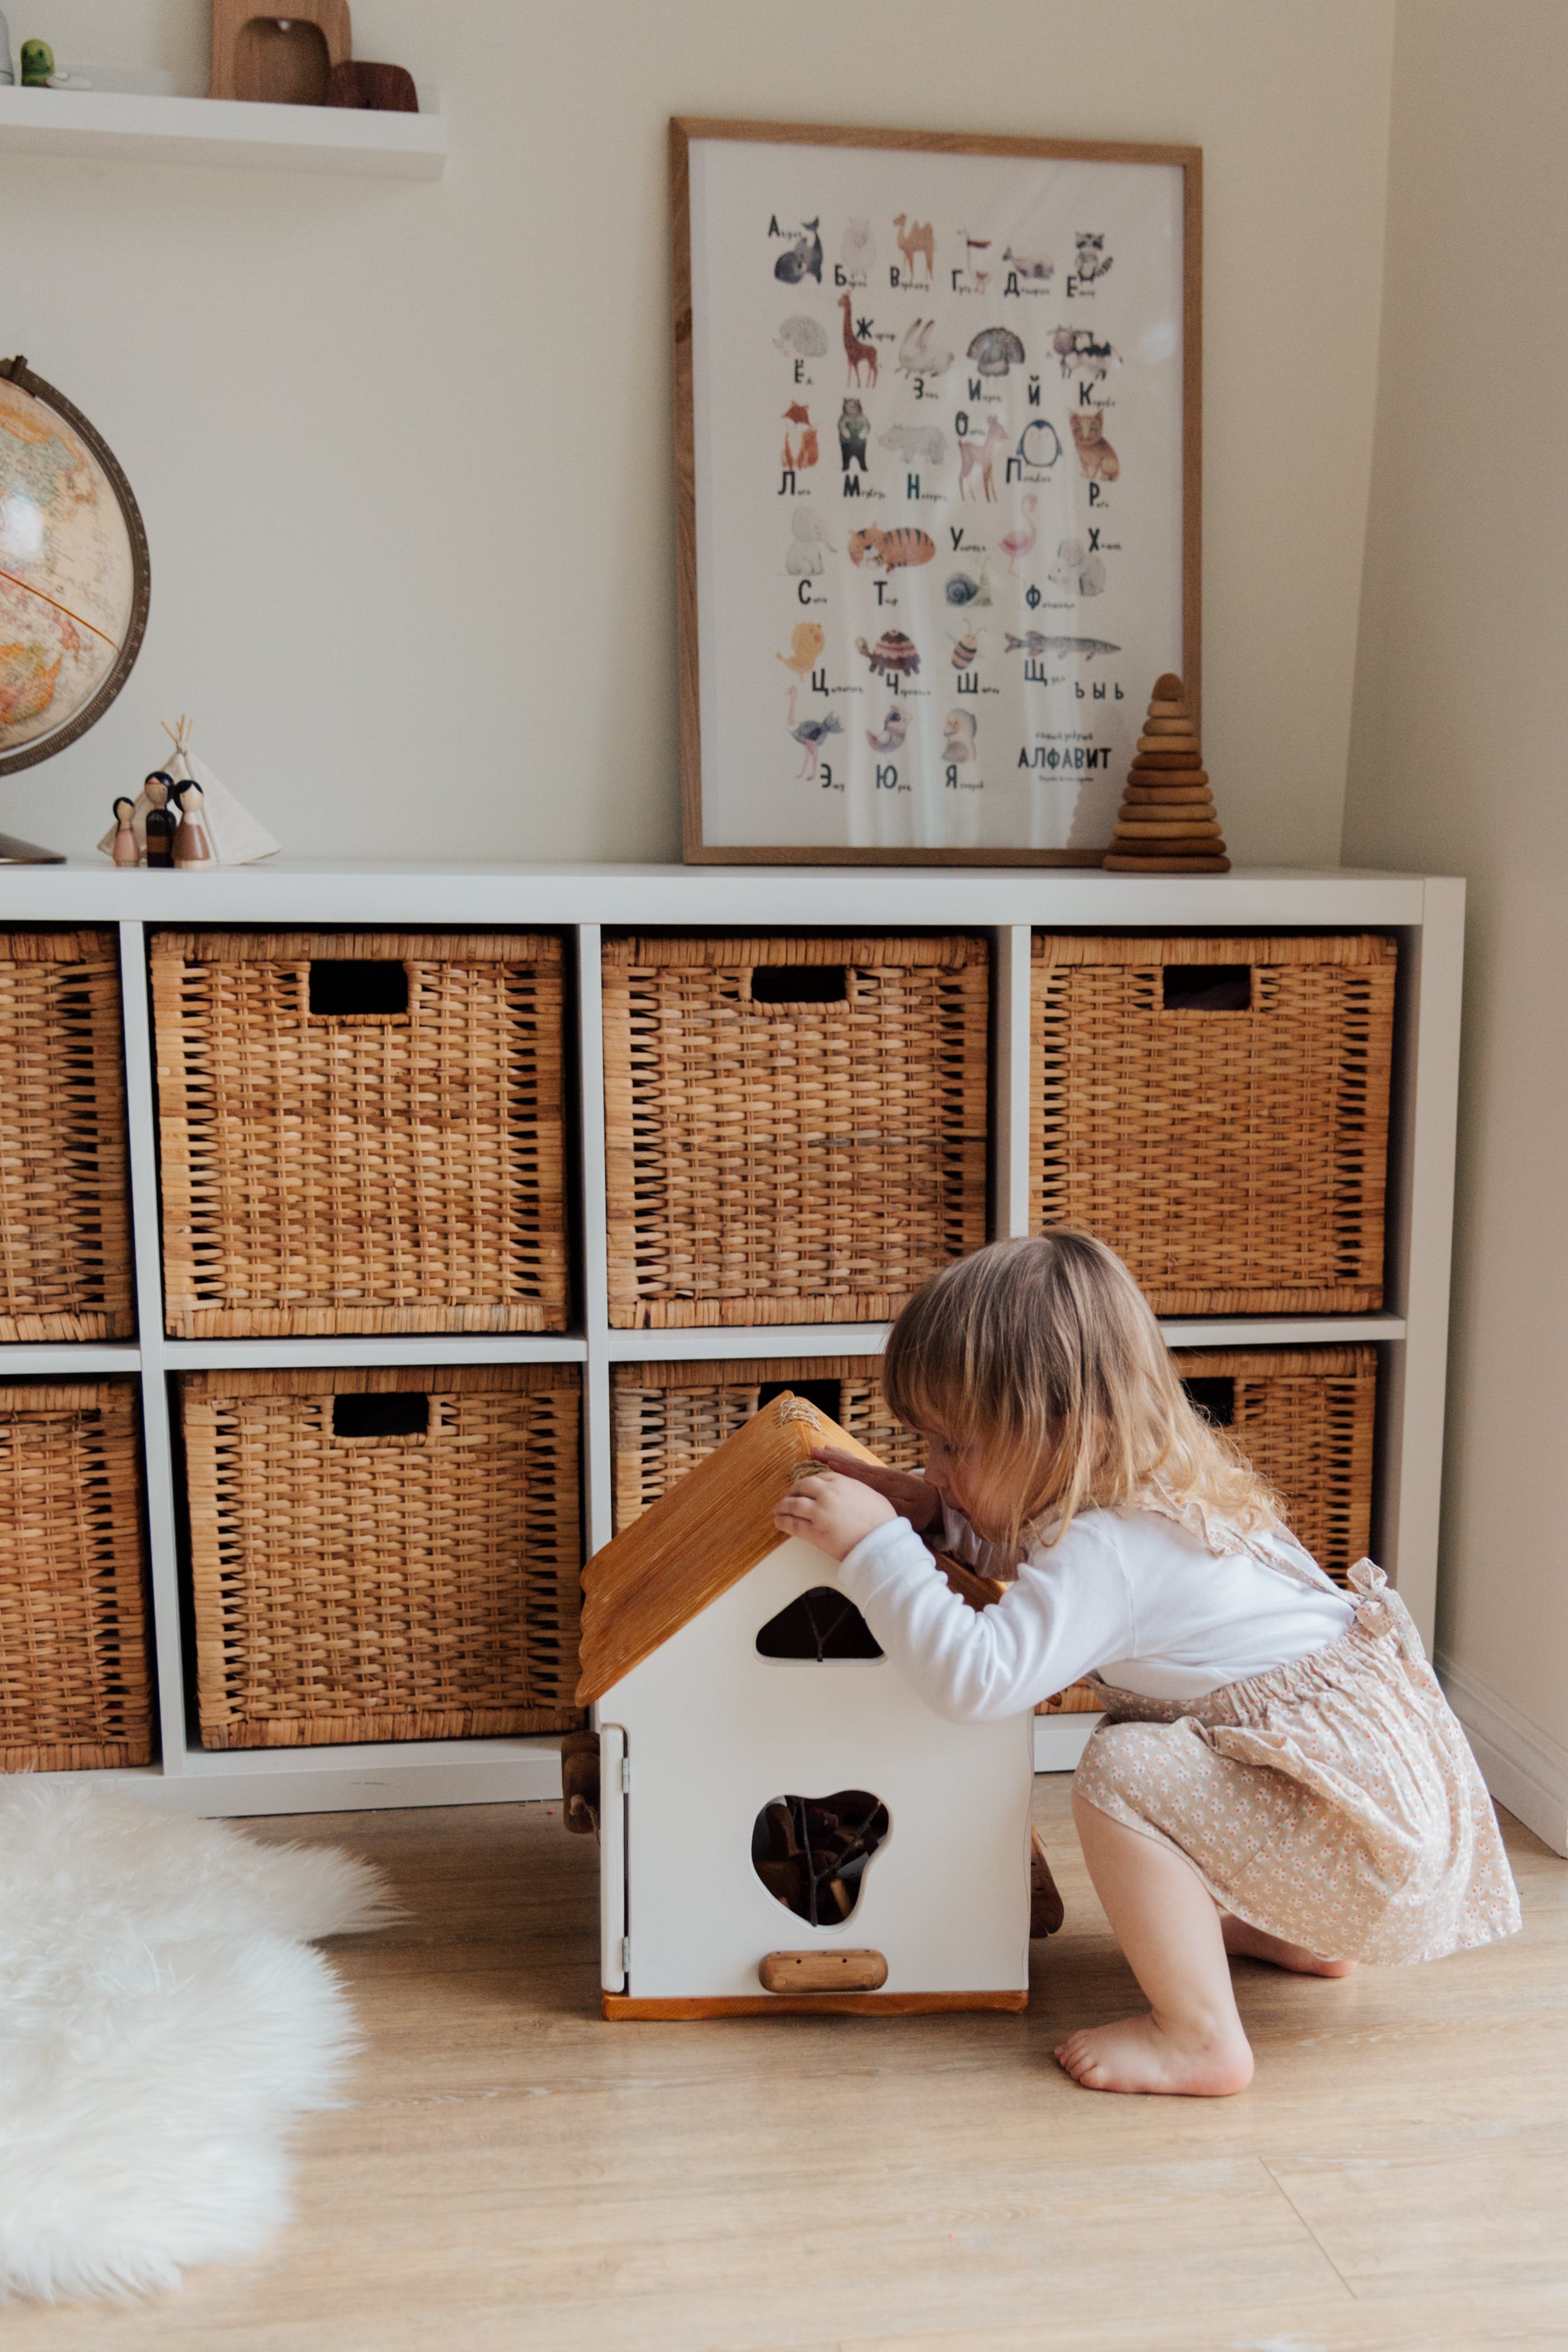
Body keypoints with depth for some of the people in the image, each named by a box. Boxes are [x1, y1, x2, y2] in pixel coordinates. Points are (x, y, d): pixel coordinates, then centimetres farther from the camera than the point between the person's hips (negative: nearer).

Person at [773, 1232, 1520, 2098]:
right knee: (1138, 1728, 25)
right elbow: (1036, 1560, 27)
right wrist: (930, 1517, 10)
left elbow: (974, 1678, -34)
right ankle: (1296, 1933, 31)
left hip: (1368, 1821, -10)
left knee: (1122, 1772, -22)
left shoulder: (1109, 1549, -24)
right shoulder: (1142, 1493, 7)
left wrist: (874, 1543, -28)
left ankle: (1201, 2038, -10)